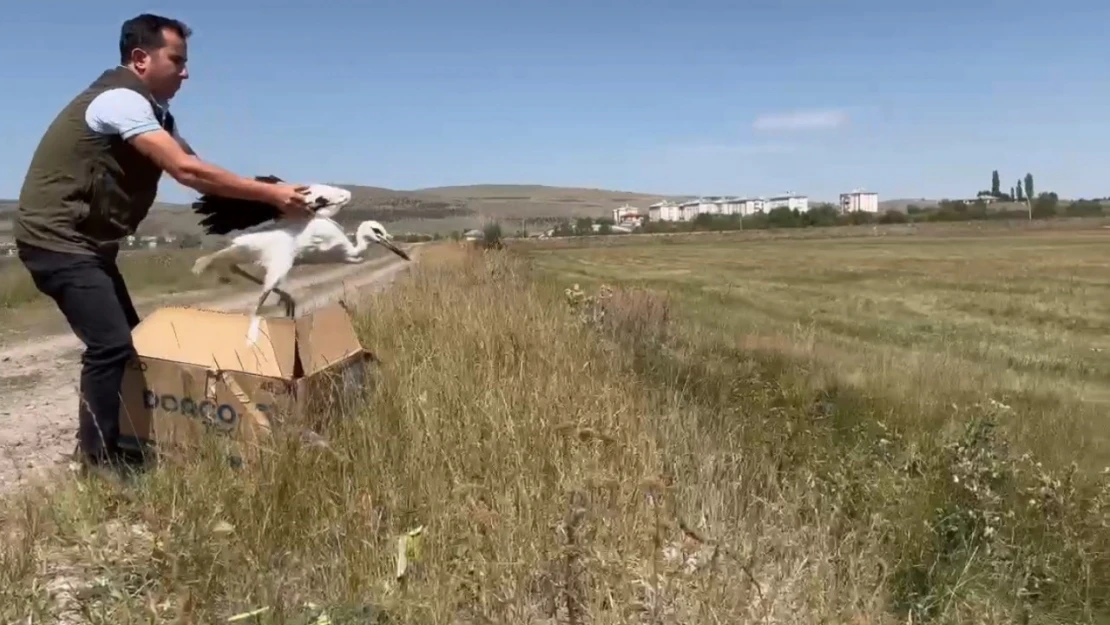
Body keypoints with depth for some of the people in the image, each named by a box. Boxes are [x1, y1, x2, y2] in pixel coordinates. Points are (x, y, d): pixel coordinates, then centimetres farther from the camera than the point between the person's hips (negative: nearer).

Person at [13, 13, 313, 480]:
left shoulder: (150, 111, 13)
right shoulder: (121, 100, -19)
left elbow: (194, 168, 7)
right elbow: (187, 172, -28)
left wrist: (268, 195, -5)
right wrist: (270, 194, -26)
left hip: (86, 242, 10)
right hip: (58, 240, -10)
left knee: (124, 340, 13)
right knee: (111, 344, -15)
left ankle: (106, 446, 24)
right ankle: (97, 458, -3)